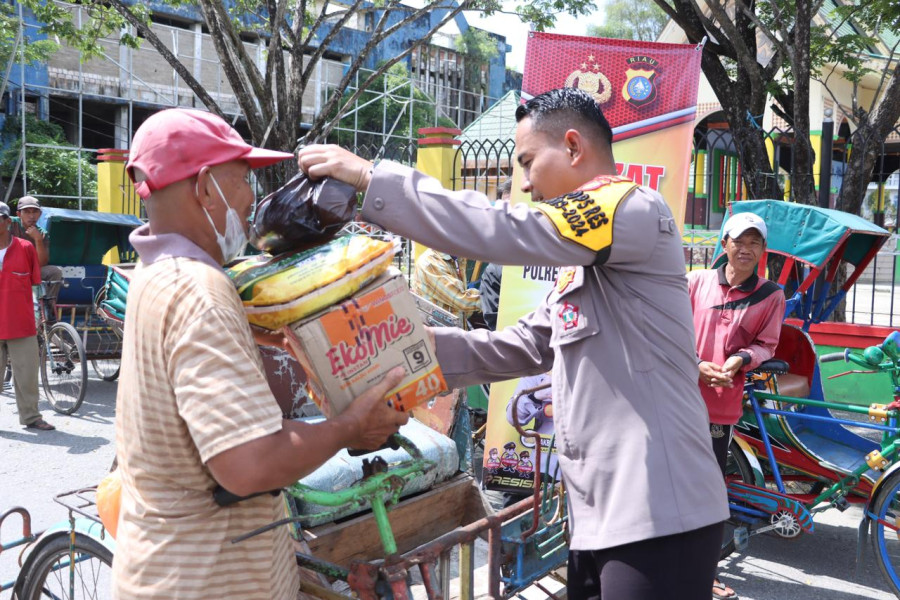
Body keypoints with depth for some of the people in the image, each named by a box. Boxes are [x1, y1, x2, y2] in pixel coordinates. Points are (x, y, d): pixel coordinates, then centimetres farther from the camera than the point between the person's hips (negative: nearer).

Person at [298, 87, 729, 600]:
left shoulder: (637, 210, -11)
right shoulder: (580, 265, 19)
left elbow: (504, 231, -23)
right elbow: (516, 348, 17)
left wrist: (372, 178, -17)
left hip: (657, 518, -9)